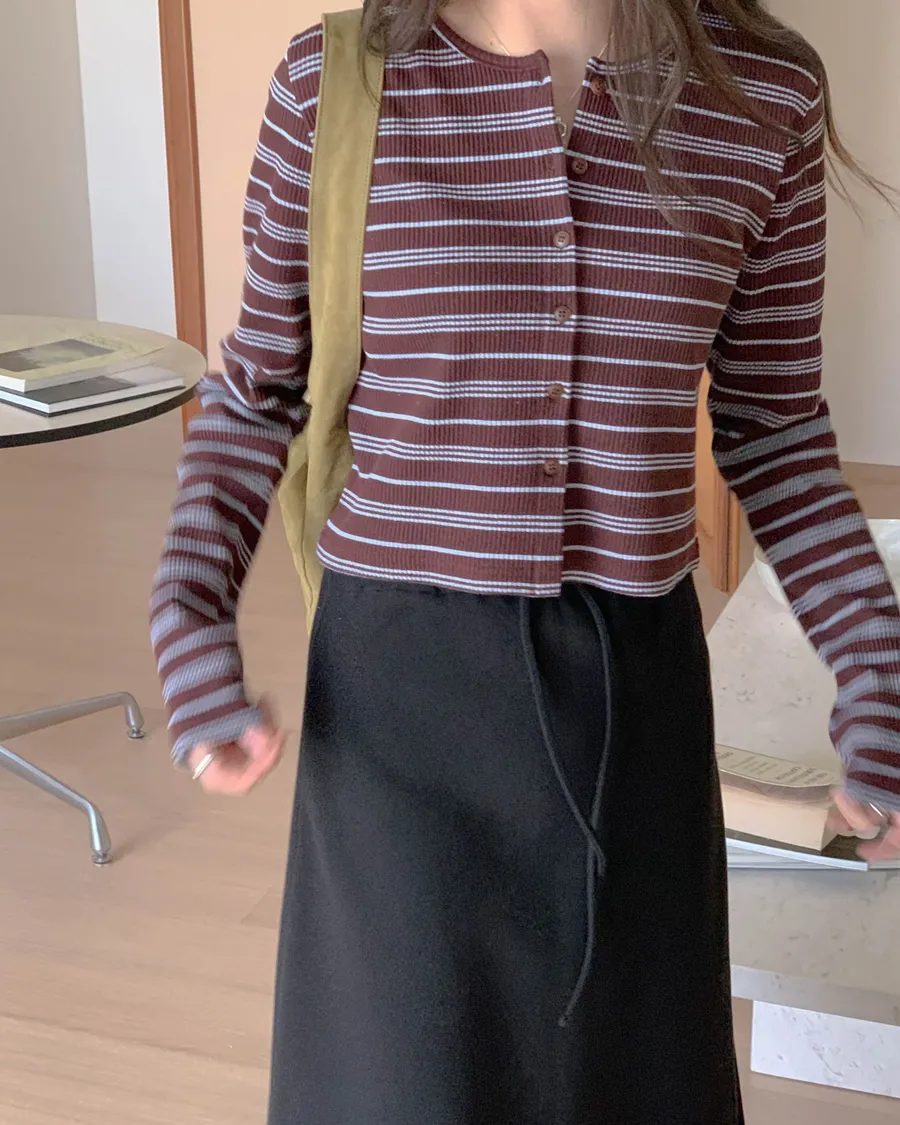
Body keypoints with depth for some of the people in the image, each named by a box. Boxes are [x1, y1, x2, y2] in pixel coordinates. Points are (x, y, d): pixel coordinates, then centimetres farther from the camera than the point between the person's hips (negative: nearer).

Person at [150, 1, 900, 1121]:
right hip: (398, 673, -1)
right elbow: (259, 385, 4)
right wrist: (190, 615, -8)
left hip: (632, 675, 2)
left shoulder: (763, 96, -4)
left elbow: (770, 423, 5)